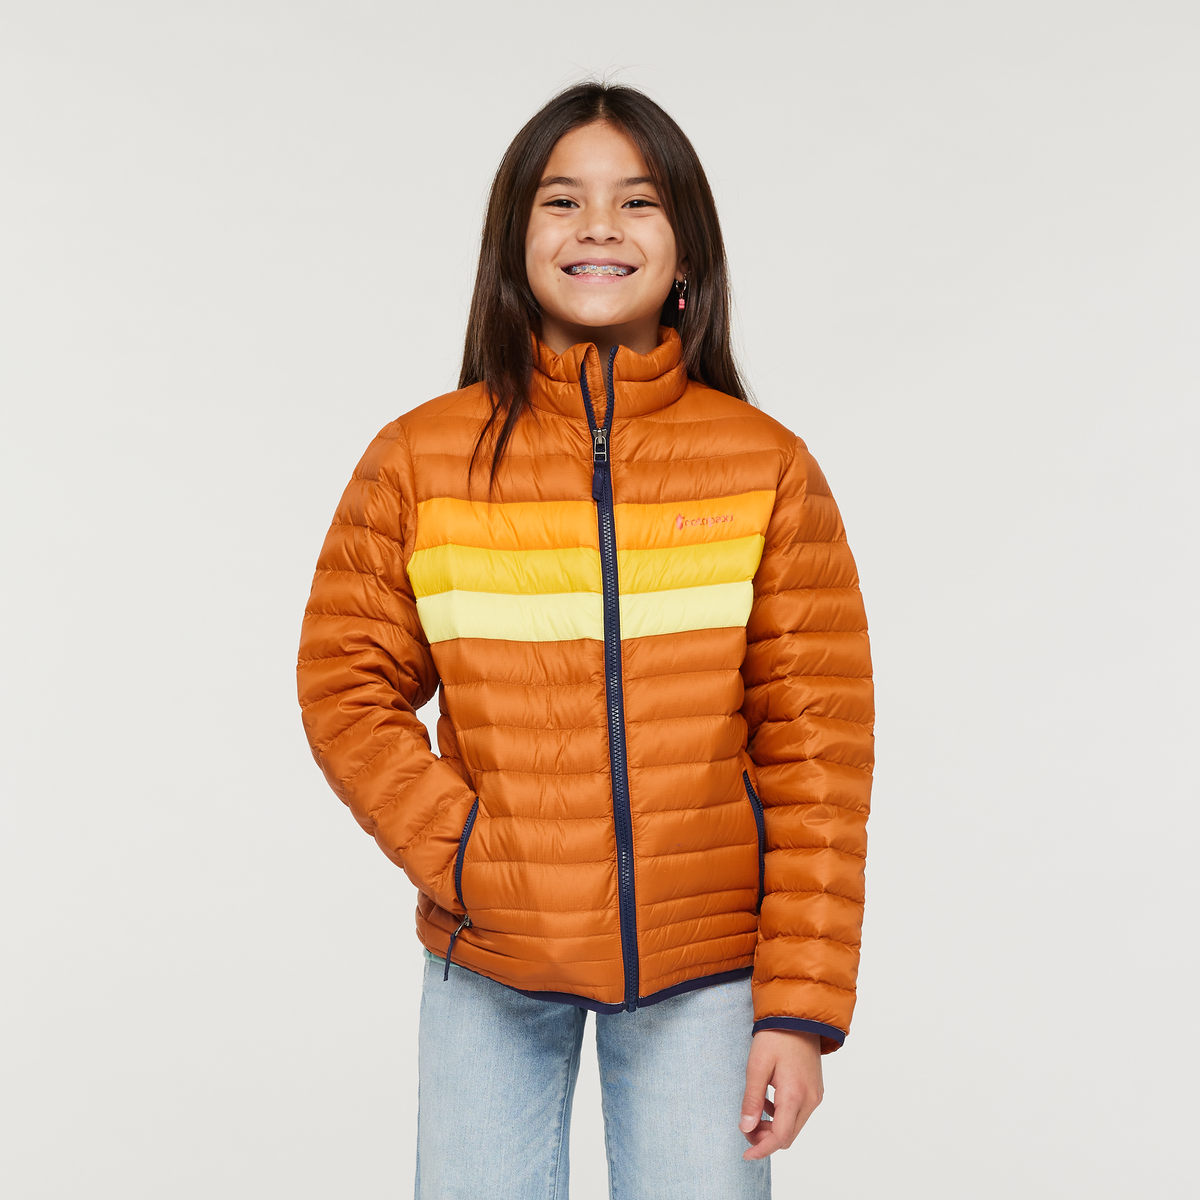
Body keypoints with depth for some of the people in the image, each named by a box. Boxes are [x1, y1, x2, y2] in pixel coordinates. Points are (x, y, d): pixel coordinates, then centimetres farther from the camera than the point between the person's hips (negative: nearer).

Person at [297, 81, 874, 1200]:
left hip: (706, 963, 0)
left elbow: (818, 746, -3)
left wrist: (801, 1006, -7)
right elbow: (347, 689, 3)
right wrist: (465, 859, -10)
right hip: (487, 969, 1)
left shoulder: (768, 468, -2)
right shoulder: (420, 460, -1)